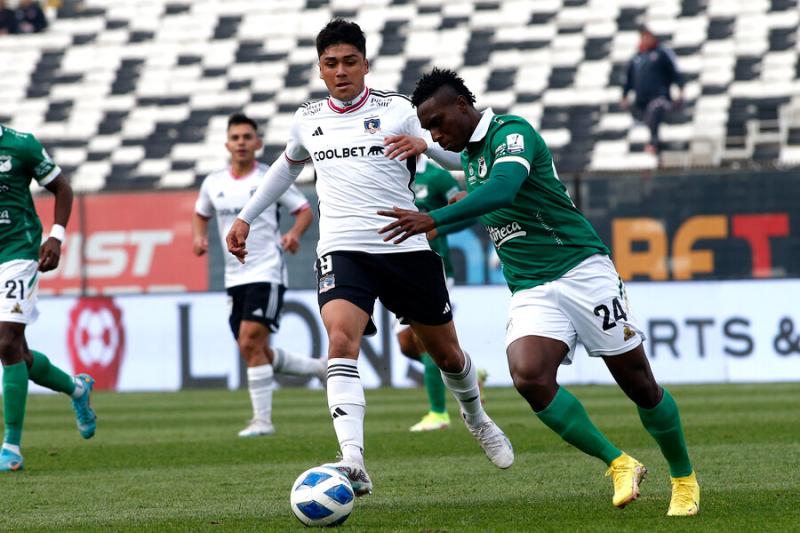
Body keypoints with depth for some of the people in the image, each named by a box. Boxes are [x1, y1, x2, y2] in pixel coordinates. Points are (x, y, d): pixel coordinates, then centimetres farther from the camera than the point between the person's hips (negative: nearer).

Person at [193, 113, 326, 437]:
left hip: (267, 273, -6)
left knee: (251, 343, -18)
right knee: (254, 353, 6)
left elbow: (304, 210, 3)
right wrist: (199, 237, 4)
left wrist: (295, 233, -17)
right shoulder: (213, 184, 8)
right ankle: (319, 367, 29)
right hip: (235, 277, 6)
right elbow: (200, 214, 25)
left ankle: (262, 420, -12)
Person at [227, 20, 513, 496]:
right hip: (343, 251, 1)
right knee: (341, 340, -27)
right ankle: (353, 464, -37)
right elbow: (287, 166, 32)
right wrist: (246, 217, 32)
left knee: (446, 351, 13)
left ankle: (476, 418, 48)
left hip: (406, 248, -1)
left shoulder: (397, 111, 1)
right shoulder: (307, 121, 11)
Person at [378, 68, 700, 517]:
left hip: (582, 270, -6)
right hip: (530, 290, 6)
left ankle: (685, 479, 24)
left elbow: (503, 190, -32)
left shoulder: (511, 131, -12)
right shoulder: (469, 153, 15)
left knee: (638, 383, 1)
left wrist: (433, 220, -38)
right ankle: (619, 465, -8)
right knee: (529, 376, -22)